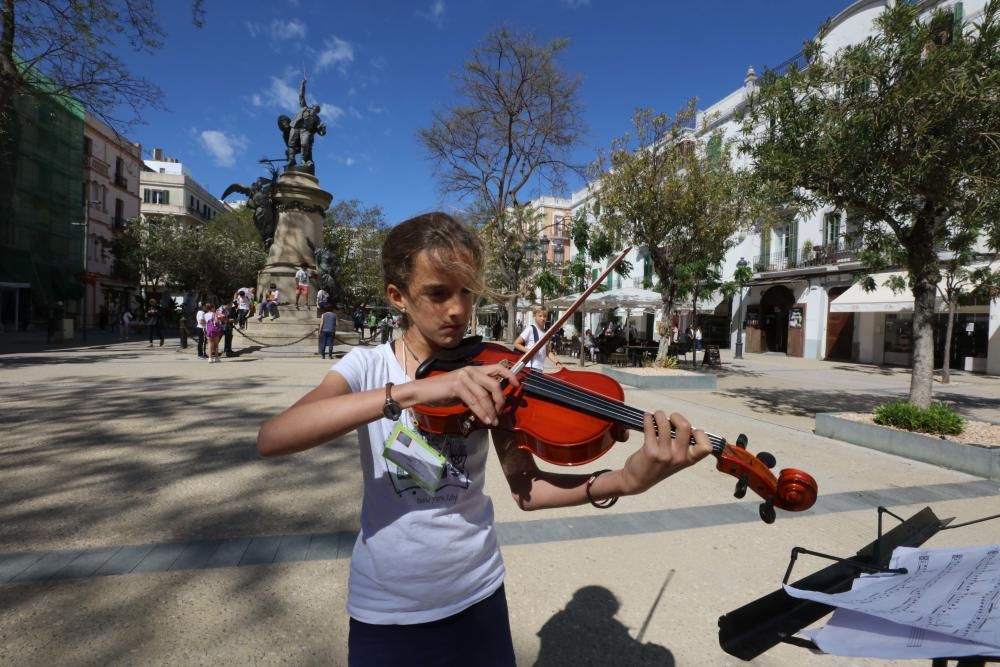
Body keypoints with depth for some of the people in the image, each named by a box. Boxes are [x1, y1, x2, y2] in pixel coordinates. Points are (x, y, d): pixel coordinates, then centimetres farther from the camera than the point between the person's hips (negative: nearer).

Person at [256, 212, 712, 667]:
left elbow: (525, 487, -15)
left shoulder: (486, 373, -9)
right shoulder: (366, 366, -12)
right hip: (383, 607, 0)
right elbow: (270, 438, -28)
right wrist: (412, 391, -40)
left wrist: (624, 481, -32)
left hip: (476, 594, 1)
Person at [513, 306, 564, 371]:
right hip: (529, 367, -6)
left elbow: (548, 352, 14)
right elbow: (516, 344, -6)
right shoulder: (530, 329, -7)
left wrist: (558, 362, 0)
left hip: (539, 368, 6)